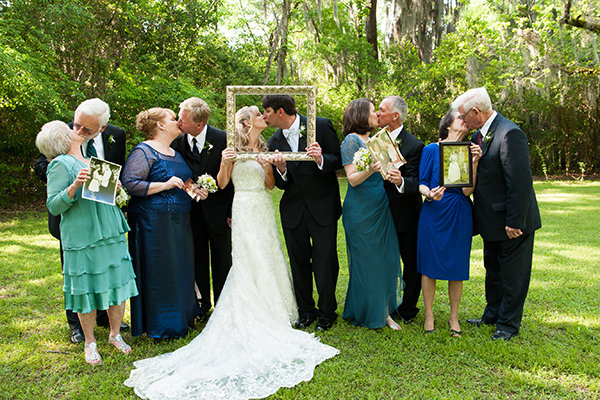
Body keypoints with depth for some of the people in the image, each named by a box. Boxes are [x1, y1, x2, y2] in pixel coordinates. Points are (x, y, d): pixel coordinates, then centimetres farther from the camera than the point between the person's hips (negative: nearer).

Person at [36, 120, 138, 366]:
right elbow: (54, 206, -12)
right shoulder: (61, 165, -6)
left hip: (111, 234, 7)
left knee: (118, 284, 9)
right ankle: (90, 343, 21)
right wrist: (74, 186, -26)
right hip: (82, 238, -7)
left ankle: (115, 334, 27)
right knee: (87, 290, 3)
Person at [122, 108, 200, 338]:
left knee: (179, 270, 14)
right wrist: (164, 185, -22)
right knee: (158, 273, -2)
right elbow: (130, 184, -20)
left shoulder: (174, 152, 17)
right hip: (153, 222, -9)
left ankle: (181, 317, 28)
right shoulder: (143, 152, -10)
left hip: (178, 222, 9)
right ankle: (159, 326, 11)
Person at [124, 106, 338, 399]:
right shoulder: (234, 149, -5)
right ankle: (252, 318, 5)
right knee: (250, 263, -4)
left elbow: (270, 185, 11)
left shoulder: (264, 149, 13)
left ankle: (270, 312, 19)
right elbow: (221, 184, -4)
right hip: (246, 211, -6)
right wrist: (224, 163, -20)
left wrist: (268, 167, -7)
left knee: (268, 260, 9)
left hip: (265, 210, 6)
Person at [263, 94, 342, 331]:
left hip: (323, 207, -4)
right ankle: (306, 311, 30)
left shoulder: (321, 126, -7)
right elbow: (280, 184, 5)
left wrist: (321, 160, -24)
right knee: (299, 263, 12)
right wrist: (281, 169, -17)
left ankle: (327, 312, 22)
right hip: (293, 211, 4)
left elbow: (339, 161, -4)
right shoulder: (274, 142, 5)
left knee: (325, 263, 2)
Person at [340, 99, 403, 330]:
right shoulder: (352, 140, -7)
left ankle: (384, 311, 15)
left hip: (382, 208, 7)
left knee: (386, 259, 6)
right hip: (361, 211, -7)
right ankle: (368, 314, 15)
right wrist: (370, 170, -30)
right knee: (365, 262, 1)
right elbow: (353, 179, -15)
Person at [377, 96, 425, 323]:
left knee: (411, 262, 9)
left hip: (406, 214, -6)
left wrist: (401, 181, -42)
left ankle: (408, 309, 24)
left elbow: (415, 182, -23)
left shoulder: (413, 145, -16)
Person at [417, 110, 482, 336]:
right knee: (429, 265, 3)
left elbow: (467, 191, -4)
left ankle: (454, 317, 21)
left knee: (457, 267, 6)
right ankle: (429, 315, 19)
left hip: (459, 216, 2)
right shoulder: (431, 150, 1)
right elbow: (421, 184, 0)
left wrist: (474, 162, -15)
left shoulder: (468, 151, 6)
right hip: (433, 213, -2)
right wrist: (430, 194, -22)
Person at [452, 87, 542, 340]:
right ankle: (493, 314, 37)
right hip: (492, 220, 9)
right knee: (493, 270, 21)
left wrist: (514, 222, -23)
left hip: (512, 222, -9)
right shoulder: (479, 135, 6)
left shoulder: (509, 134, -22)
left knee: (512, 274, 7)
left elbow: (520, 182, -25)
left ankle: (508, 323, 21)